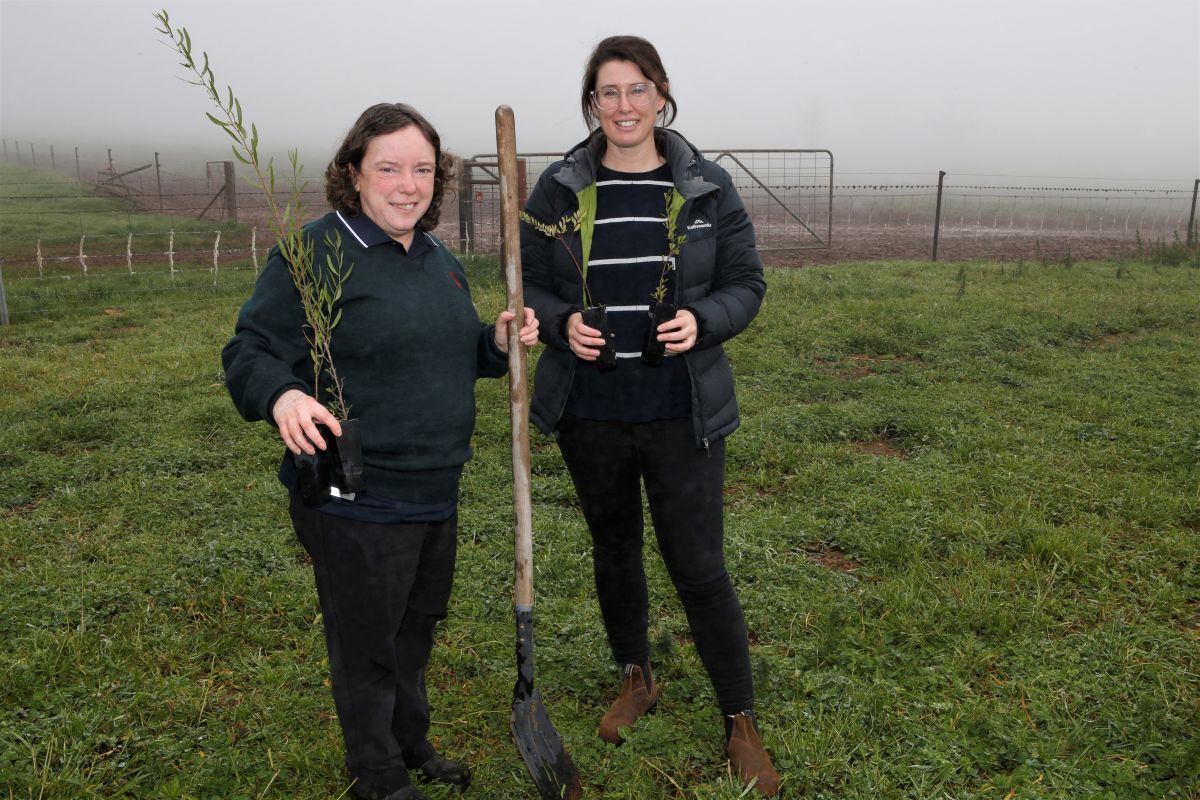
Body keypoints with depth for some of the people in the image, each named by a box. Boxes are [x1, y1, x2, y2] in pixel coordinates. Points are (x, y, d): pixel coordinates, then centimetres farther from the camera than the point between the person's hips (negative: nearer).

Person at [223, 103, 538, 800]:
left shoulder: (440, 260, 10)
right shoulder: (314, 251, -14)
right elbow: (251, 351, -15)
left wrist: (499, 343, -1)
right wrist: (282, 396, -36)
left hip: (436, 490, 8)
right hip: (354, 500, -7)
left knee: (417, 628, 24)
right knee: (367, 644, 9)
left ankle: (412, 744, 47)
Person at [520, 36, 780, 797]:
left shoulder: (708, 187, -3)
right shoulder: (559, 189, -1)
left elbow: (747, 282, 2)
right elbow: (530, 285, 5)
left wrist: (703, 321, -18)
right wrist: (562, 323, -16)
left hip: (681, 414, -2)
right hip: (590, 412, 2)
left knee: (700, 566, 2)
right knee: (614, 550, 18)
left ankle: (742, 724, 22)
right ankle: (637, 680, 43)